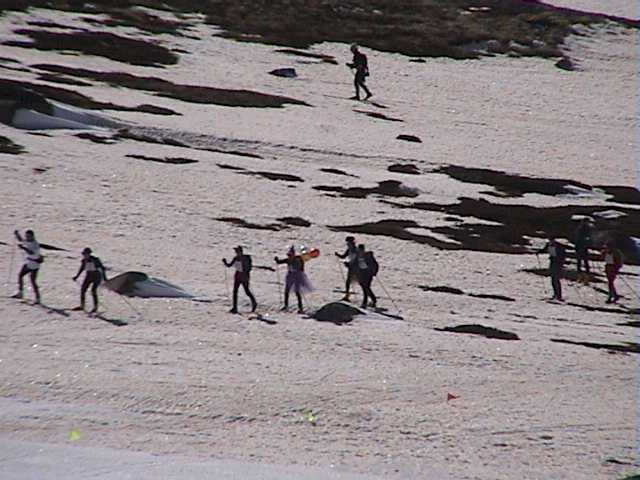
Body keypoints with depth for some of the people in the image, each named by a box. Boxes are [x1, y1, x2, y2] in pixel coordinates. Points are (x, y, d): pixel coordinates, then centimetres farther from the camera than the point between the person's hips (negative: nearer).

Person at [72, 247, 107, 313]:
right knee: (83, 290, 0)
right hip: (89, 276, 6)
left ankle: (95, 308, -8)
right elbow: (82, 268, 13)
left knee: (93, 290, -19)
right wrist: (76, 276, 13)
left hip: (97, 276, -6)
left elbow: (102, 268, -16)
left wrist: (104, 278, -19)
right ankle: (82, 306, 16)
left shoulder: (95, 260, -23)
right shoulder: (84, 261, -6)